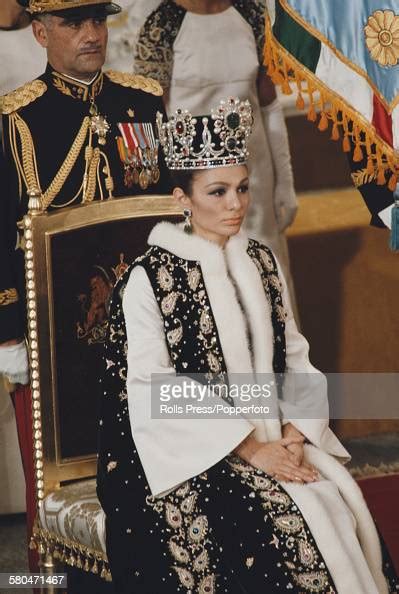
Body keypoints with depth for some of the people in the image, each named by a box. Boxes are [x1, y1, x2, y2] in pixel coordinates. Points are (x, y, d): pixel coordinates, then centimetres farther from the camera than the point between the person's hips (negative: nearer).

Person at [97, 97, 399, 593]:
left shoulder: (261, 262, 12)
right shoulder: (148, 278, -6)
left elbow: (295, 355, 10)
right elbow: (154, 391, -12)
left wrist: (294, 431, -8)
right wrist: (248, 447, -17)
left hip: (275, 442, 5)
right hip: (194, 454, -5)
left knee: (343, 508, -20)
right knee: (276, 520, -27)